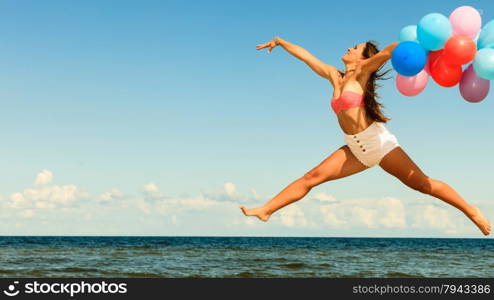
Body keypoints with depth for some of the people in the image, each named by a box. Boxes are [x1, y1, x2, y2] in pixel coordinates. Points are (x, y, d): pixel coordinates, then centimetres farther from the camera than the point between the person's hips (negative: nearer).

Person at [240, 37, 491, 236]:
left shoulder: (361, 72, -4)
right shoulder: (334, 76, 14)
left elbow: (389, 51, -19)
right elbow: (305, 55, 21)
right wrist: (279, 41, 28)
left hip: (379, 142, -6)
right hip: (356, 149, 6)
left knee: (422, 184, -6)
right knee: (312, 177, -2)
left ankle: (471, 211, 5)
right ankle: (265, 210, -2)